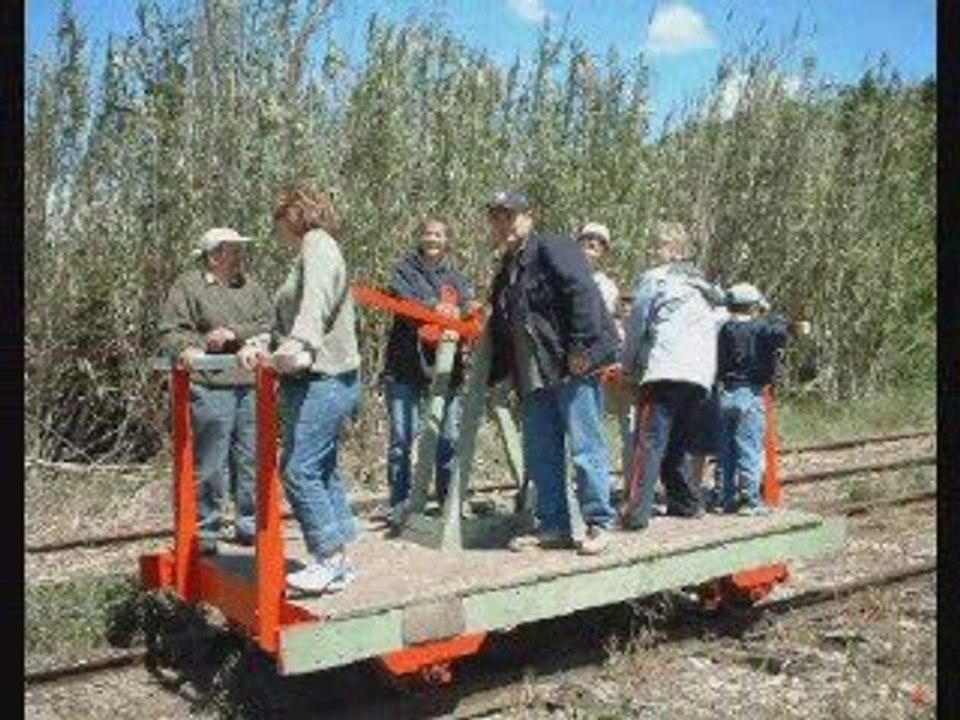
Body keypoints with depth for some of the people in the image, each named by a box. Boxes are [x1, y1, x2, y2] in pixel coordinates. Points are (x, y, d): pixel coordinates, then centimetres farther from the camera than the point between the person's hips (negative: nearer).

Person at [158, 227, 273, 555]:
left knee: (252, 460, 9)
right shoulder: (188, 286, 4)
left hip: (252, 385, 5)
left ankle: (249, 524, 22)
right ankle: (205, 531, 10)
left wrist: (234, 333, -7)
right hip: (211, 387, -5)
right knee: (210, 464, -2)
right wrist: (186, 347, -23)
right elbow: (169, 331, -3)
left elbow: (269, 327, 7)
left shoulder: (250, 286, 17)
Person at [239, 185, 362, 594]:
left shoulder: (317, 244, -4)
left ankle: (330, 558, -4)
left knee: (299, 469, -11)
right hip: (315, 380, 10)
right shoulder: (310, 252, 24)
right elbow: (288, 321, 22)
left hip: (324, 381, -10)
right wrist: (261, 344, 4)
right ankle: (337, 562, 16)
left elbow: (316, 299, -24)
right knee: (323, 471, 10)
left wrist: (300, 343, -40)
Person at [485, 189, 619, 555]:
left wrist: (582, 346, -22)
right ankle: (553, 526, 19)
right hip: (534, 378, 9)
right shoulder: (504, 275, 23)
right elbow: (501, 336, 26)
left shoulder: (553, 249, -3)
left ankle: (599, 524, 4)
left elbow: (583, 293, -16)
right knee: (540, 455, 10)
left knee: (585, 448, -5)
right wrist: (488, 377, 19)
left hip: (573, 367, -9)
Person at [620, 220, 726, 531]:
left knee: (649, 441, -11)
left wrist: (629, 366, 13)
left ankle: (637, 511, -18)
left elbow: (637, 324, 4)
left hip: (665, 371, -7)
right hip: (701, 374, 7)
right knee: (676, 441, 19)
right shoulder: (702, 286, 25)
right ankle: (687, 502, 21)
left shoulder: (654, 278, 5)